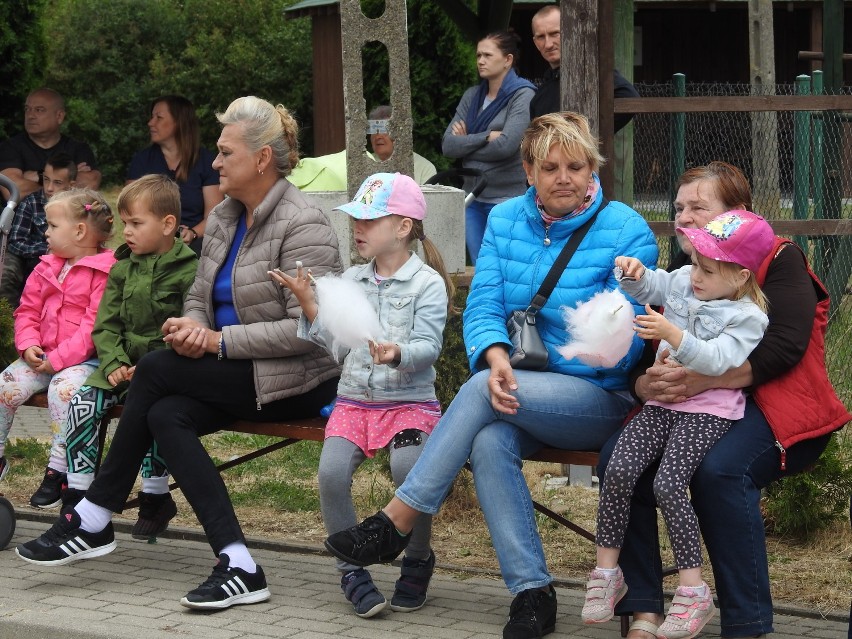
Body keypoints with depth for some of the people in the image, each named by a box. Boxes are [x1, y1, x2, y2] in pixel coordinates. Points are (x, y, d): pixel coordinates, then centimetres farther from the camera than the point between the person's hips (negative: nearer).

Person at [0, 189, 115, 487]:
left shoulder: (106, 273, -11)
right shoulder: (47, 268, 14)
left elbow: (94, 325, -18)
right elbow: (27, 311, 16)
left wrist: (58, 359, -20)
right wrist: (28, 345, -4)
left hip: (83, 359, -7)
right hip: (42, 356, 7)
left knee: (63, 387, -34)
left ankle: (58, 468, -26)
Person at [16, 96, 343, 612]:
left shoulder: (302, 225, -13)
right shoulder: (222, 220, 14)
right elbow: (199, 297, 20)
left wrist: (218, 341, -20)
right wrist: (192, 327, -6)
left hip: (298, 379, -8)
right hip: (237, 377, 8)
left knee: (156, 370, -19)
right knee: (165, 415, -22)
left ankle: (94, 519, -8)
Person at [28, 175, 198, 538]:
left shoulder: (189, 272, -7)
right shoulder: (123, 269, 13)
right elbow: (105, 325, 11)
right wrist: (114, 364, -7)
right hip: (123, 363, 6)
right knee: (82, 403, -16)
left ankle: (155, 497, -18)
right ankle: (78, 491, -10)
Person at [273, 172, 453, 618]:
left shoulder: (427, 283, -2)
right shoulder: (350, 281, 14)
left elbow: (428, 346, -12)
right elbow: (335, 342, 9)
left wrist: (398, 354, -33)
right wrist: (309, 304, -4)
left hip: (410, 400, -4)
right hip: (354, 399, 4)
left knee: (408, 469, -32)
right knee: (331, 472, -23)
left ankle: (417, 561, -4)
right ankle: (351, 569, -4)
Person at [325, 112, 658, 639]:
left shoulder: (627, 231, -7)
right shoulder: (506, 221, 9)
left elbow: (624, 343, -12)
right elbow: (483, 306, 1)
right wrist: (496, 356, -23)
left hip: (599, 398, -4)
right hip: (519, 389, 4)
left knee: (480, 393, -30)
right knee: (490, 443, -31)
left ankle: (396, 523, -22)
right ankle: (532, 592, -26)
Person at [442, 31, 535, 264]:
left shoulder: (523, 96, -6)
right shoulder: (471, 96, 12)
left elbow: (505, 146, -18)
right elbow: (448, 145, 2)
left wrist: (466, 142, -4)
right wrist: (486, 137, -10)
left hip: (507, 200, -6)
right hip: (473, 199, 6)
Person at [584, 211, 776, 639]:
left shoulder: (747, 316, -9)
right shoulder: (682, 283, 11)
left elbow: (718, 360, -22)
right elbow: (647, 288, 24)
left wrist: (673, 335, -33)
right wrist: (634, 274, 0)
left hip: (708, 410, -6)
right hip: (663, 402, 6)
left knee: (668, 483, -23)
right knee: (619, 469, -13)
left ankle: (692, 590, -13)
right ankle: (606, 571, 0)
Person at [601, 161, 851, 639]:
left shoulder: (779, 259, -2)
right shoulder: (681, 270, 16)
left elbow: (785, 346, -17)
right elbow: (643, 354, 10)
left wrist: (701, 379, -28)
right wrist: (645, 383, -17)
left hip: (773, 406, -6)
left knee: (719, 470, -36)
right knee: (618, 459, -21)